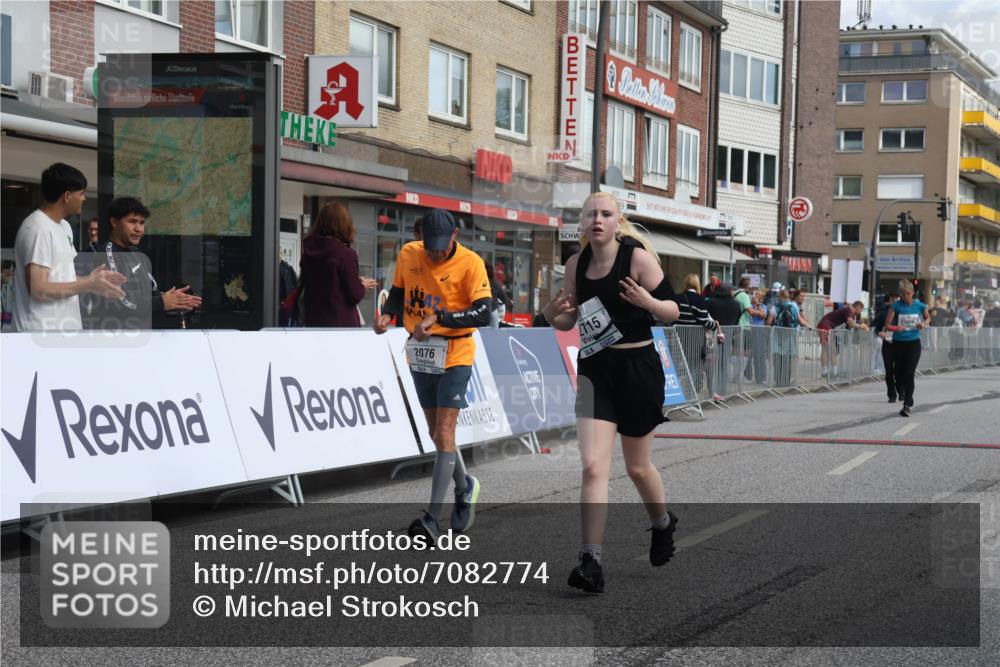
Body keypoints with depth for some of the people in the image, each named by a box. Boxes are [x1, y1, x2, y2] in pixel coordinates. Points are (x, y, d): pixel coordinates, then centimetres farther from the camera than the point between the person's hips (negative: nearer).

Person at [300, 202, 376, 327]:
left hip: (313, 322, 6)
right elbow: (355, 296, -11)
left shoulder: (308, 252, 5)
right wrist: (363, 286, 12)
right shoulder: (346, 254, -13)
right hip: (342, 323, -6)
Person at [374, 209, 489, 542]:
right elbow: (398, 292, 16)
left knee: (444, 433, -12)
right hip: (420, 355, 5)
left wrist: (438, 319, -29)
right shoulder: (408, 254, 0)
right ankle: (465, 487, 38)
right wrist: (387, 314, -5)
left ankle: (432, 517, -13)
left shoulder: (470, 263, -14)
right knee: (437, 433, 14)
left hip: (455, 355, -5)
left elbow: (483, 313, -20)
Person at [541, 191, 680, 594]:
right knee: (593, 465, -11)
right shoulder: (576, 264, 3)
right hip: (594, 369, 3)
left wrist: (646, 301, -29)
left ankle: (663, 524, 43)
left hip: (638, 367, -3)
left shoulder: (638, 258, -11)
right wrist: (553, 314, -9)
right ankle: (591, 563, -11)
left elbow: (673, 313, -8)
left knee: (637, 466, 13)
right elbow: (567, 322, 14)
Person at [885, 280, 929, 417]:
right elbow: (887, 325, -6)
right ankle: (904, 395, 35)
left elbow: (927, 317, 17)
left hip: (913, 343, -1)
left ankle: (907, 405, -10)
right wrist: (895, 328, -27)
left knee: (909, 374, -12)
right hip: (898, 343, 1)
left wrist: (924, 324, -5)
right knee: (899, 374, 7)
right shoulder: (896, 306, -5)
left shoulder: (919, 305, -2)